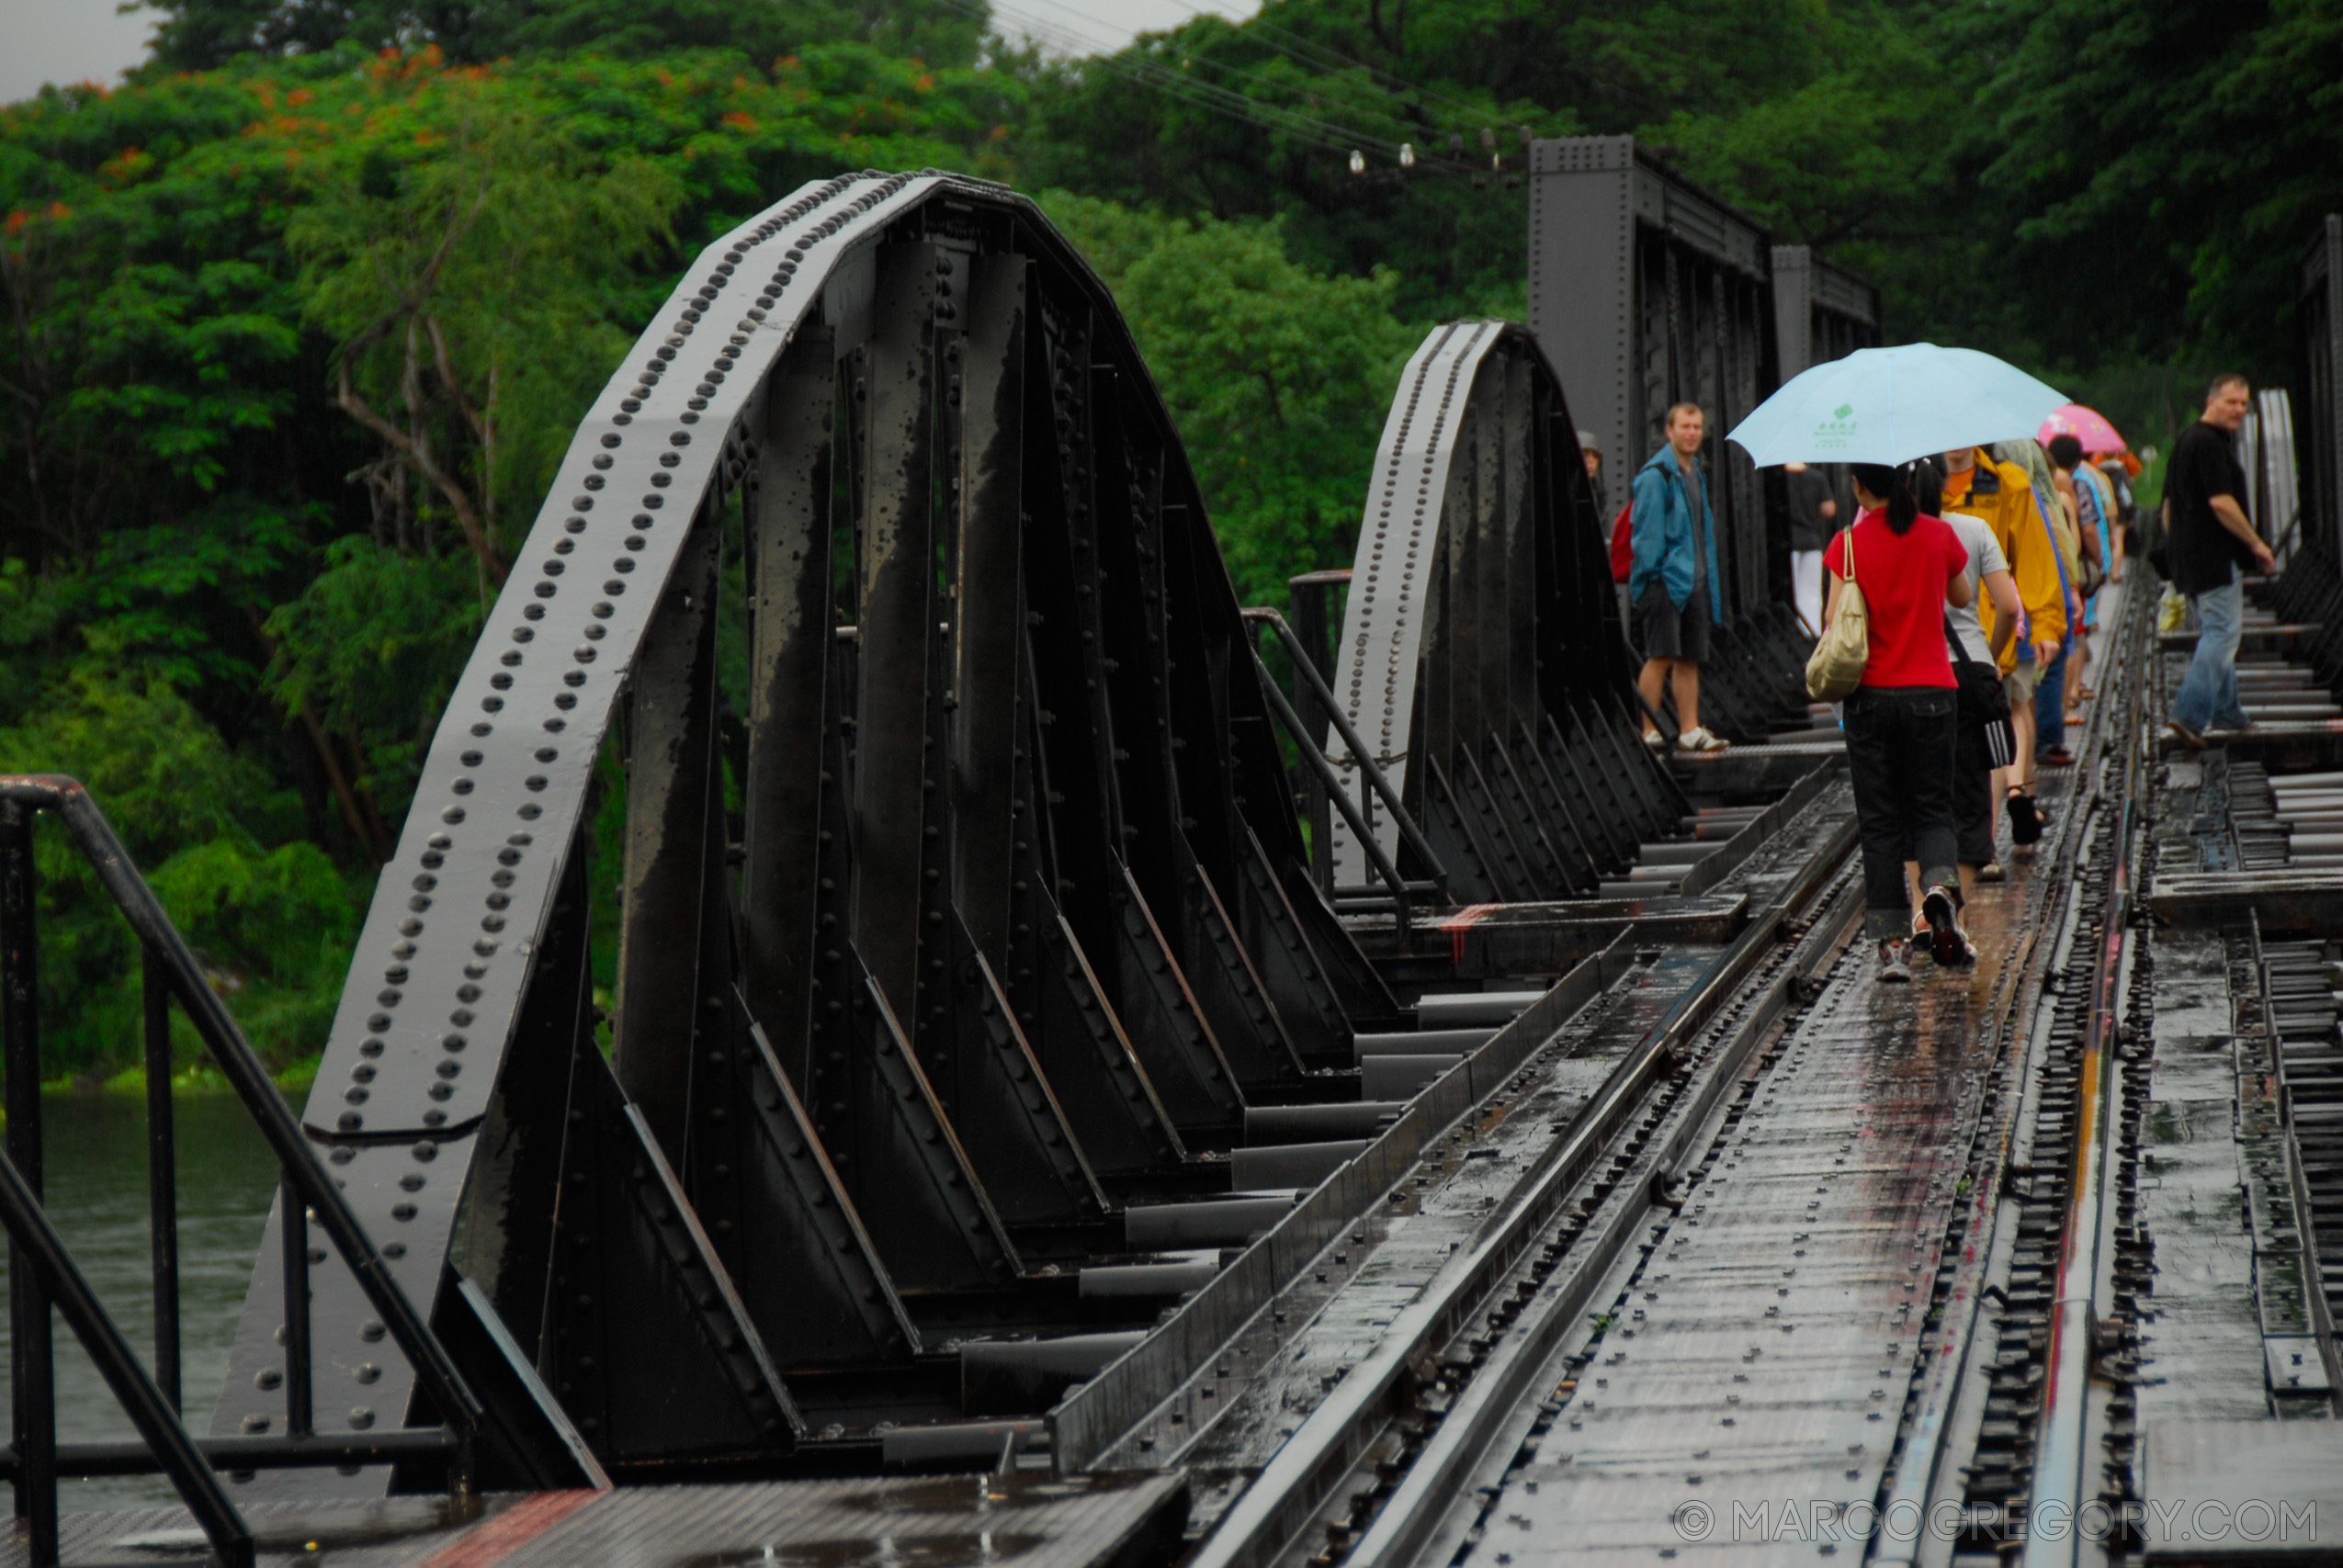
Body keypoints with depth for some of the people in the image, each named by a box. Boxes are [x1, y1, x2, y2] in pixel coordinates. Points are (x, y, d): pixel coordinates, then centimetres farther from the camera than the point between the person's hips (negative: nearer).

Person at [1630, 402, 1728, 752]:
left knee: (1690, 658, 8)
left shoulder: (1695, 473, 18)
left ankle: (1690, 729, 11)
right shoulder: (1656, 474, -8)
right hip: (1665, 576, -8)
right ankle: (1649, 731, -10)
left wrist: (1708, 576, 21)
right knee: (1661, 656, -11)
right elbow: (1647, 530, -12)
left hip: (1694, 579, 8)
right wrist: (1651, 572, -17)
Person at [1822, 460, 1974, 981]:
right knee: (1932, 808, 11)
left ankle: (1892, 943, 2)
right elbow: (1963, 597, 16)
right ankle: (1940, 884, -20)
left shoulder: (1849, 543, -7)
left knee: (1880, 821, 6)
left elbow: (1837, 620, -14)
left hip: (1871, 696, -1)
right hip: (1931, 692, 1)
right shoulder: (1939, 535, 0)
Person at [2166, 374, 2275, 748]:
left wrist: (2175, 548, 27)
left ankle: (2226, 712, 27)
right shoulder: (2210, 444, -16)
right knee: (2222, 634, -9)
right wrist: (2256, 544, -14)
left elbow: (2169, 503, 22)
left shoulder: (2185, 440, 16)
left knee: (2215, 633, 19)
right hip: (2214, 558, -10)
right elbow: (2221, 503, -23)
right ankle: (2190, 714, -17)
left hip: (2188, 558, 10)